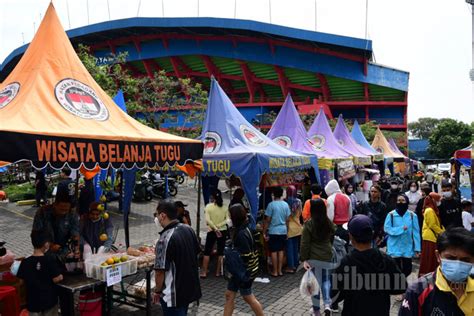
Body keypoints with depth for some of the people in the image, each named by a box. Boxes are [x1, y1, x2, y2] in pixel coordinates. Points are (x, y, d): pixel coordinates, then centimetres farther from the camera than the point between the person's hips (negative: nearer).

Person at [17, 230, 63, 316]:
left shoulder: (25, 262, -10)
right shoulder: (50, 260, -17)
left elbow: (22, 279, -1)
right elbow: (57, 279, -17)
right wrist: (60, 276, 3)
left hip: (33, 302, 2)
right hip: (49, 300, -2)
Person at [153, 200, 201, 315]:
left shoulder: (165, 239, -25)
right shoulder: (189, 229, -4)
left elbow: (160, 271, -22)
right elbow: (197, 252, 9)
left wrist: (157, 291, -6)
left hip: (173, 294, -7)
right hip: (190, 288, 7)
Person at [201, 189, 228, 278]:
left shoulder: (208, 206, -8)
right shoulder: (224, 207, -2)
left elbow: (208, 220, -17)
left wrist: (215, 229, -16)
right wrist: (219, 225, -11)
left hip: (212, 231, -2)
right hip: (223, 231, 2)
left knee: (207, 252, 7)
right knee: (220, 252, 10)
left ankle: (204, 272, 8)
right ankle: (218, 272, 16)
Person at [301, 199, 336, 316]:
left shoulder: (309, 224, -12)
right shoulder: (330, 223, 1)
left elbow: (305, 243, -12)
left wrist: (304, 259, -7)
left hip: (313, 257, -3)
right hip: (327, 256, 3)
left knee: (315, 282, 9)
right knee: (326, 280, 19)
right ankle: (327, 304, 3)